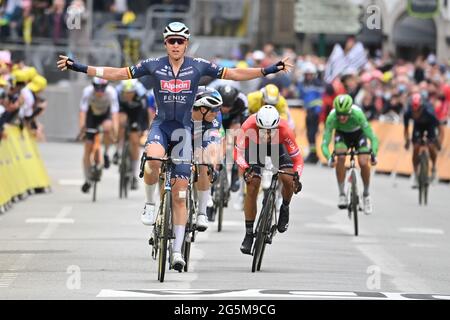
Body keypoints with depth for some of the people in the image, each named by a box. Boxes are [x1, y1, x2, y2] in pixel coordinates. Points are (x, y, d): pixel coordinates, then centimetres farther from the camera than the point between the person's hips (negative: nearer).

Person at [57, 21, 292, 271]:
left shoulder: (198, 66, -2)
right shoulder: (154, 65, -2)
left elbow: (233, 74, -1)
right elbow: (119, 74, 0)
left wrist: (268, 70, -8)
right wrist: (80, 68, -6)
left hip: (183, 129, 1)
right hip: (161, 125, -1)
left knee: (179, 195, -1)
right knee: (153, 160, -37)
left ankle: (177, 250, 5)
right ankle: (150, 204, -11)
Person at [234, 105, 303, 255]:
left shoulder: (284, 130, -38)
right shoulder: (249, 126, -38)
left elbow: (297, 158, -31)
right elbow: (238, 152, -29)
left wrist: (296, 176, -49)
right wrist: (245, 168, -48)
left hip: (277, 146, 0)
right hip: (254, 146, 0)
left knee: (288, 180, -22)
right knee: (252, 187, -12)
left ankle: (285, 208, 12)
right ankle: (248, 234, -2)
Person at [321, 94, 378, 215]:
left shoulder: (357, 114, -39)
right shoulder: (332, 118, -35)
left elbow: (373, 138, -38)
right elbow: (325, 143, -36)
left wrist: (374, 154, -54)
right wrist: (329, 158, -56)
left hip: (358, 134, 0)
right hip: (342, 134, 0)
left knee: (363, 163, -18)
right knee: (341, 158, -27)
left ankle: (366, 194, 6)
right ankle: (342, 194, -15)